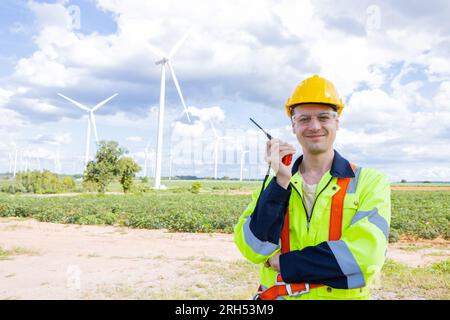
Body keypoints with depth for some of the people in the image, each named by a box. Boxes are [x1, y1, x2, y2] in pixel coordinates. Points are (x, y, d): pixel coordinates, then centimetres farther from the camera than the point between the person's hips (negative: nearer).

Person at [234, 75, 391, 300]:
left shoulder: (370, 182, 1)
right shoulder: (273, 183, 6)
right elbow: (253, 250, -6)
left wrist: (285, 263, -8)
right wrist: (281, 181, -14)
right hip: (275, 294, 1)